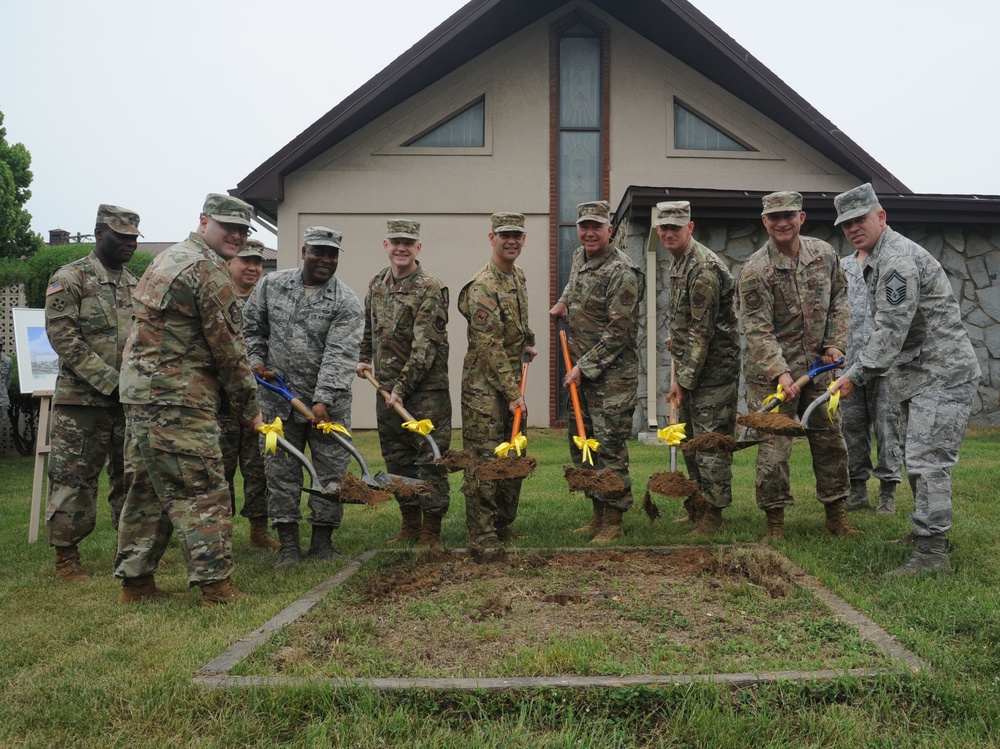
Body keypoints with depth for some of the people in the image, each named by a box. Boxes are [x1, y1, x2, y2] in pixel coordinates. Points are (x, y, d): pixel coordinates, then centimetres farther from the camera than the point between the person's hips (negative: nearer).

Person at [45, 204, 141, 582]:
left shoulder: (135, 284, 14)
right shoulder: (70, 278, -5)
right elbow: (63, 338, -13)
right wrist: (109, 381, -18)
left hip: (131, 400, 6)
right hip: (83, 399, -6)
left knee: (131, 476, 12)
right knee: (74, 479, 1)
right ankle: (66, 556, 12)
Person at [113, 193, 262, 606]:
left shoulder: (167, 258, 20)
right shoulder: (209, 268, -12)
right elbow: (227, 346, -12)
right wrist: (249, 407, -3)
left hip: (140, 391, 10)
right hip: (177, 400, -10)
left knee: (148, 488, 15)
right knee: (202, 492, -6)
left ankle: (135, 580, 23)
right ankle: (216, 585, -3)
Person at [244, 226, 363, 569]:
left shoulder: (346, 303, -9)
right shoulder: (271, 284, 3)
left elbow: (339, 355, -18)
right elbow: (252, 326, 16)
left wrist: (323, 400, -26)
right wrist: (257, 360, 1)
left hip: (328, 402, -2)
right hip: (279, 396, 2)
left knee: (331, 471, 4)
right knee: (281, 471, 6)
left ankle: (322, 540, 19)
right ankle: (288, 543, 16)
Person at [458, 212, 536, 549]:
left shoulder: (518, 277, 11)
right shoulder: (482, 287, -17)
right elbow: (490, 347, -21)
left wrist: (527, 343, 15)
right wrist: (512, 392, -21)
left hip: (513, 381, 9)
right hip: (484, 385, -9)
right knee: (484, 459, -5)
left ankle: (504, 526, 25)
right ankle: (482, 535, 3)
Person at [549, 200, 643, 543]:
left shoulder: (622, 273, -16)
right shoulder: (579, 257, 10)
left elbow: (617, 332, -19)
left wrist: (584, 367, -18)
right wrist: (563, 301, 17)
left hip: (612, 373, -9)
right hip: (580, 369, 9)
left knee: (609, 444, -6)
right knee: (581, 442, 13)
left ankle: (613, 523, 4)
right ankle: (598, 514, 25)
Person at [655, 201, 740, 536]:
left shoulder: (703, 268, -20)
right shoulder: (677, 262, 12)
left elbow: (702, 330, -22)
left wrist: (684, 379, -20)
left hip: (713, 367, -10)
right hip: (690, 364, 10)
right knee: (689, 439, 15)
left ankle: (714, 513, 6)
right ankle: (699, 505, 27)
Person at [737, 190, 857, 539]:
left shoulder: (824, 254, 3)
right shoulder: (754, 270, -14)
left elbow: (839, 300, 14)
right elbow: (758, 329, -17)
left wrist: (835, 343, 2)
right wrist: (781, 373, -26)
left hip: (818, 366, 5)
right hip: (771, 372, -5)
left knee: (831, 440, 11)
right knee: (773, 446, -3)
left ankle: (836, 514, 26)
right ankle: (775, 520, 11)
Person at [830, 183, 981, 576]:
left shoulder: (897, 259, -19)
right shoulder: (875, 259, 15)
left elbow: (891, 330, -24)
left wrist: (856, 375, -20)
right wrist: (857, 366, 19)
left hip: (943, 372, -11)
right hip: (918, 374, 11)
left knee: (927, 460, -13)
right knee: (916, 458, 17)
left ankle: (932, 553, -9)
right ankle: (927, 533, 29)